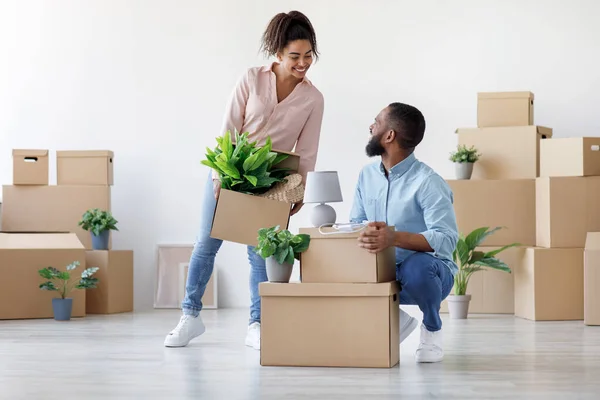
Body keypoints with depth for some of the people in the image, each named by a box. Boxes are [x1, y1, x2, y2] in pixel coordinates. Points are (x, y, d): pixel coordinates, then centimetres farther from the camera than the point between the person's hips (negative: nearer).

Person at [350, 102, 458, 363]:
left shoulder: (428, 182, -19)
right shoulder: (367, 175, 4)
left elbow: (446, 238, -28)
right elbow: (356, 223, 7)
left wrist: (395, 238, -43)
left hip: (428, 270, -6)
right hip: (383, 273, 7)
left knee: (416, 267, -40)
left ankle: (432, 328, -6)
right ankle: (395, 320, 8)